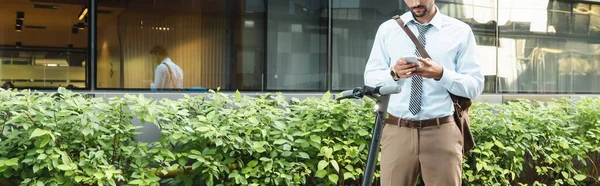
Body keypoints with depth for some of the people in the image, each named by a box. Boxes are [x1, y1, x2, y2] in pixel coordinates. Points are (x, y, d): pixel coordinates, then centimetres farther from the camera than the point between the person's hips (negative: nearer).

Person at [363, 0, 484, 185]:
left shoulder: (461, 31, 4)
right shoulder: (387, 29, 8)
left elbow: (475, 86, 1)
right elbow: (370, 79, 7)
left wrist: (441, 74, -17)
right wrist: (393, 73, -14)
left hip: (442, 132, -1)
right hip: (396, 131, 1)